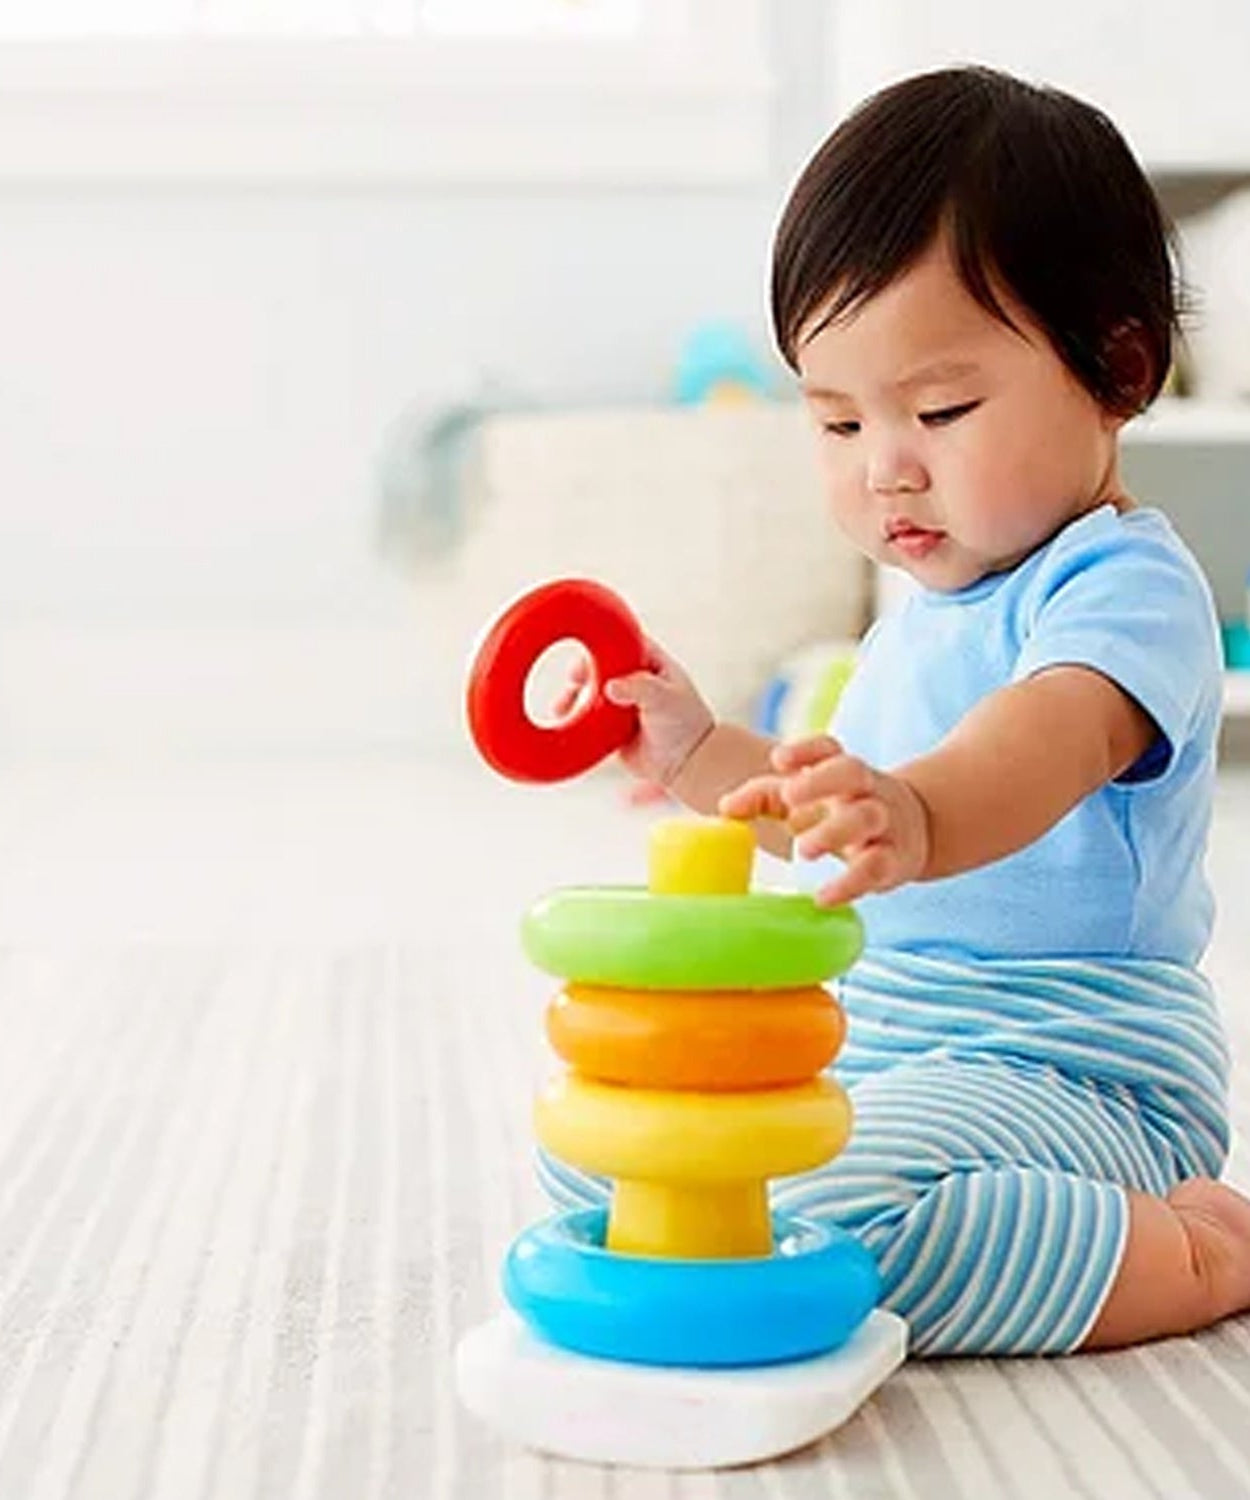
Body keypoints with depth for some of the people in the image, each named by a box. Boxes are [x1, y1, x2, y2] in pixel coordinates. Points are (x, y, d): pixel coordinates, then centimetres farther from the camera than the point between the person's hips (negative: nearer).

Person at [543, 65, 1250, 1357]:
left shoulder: (1122, 585, -16)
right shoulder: (928, 604, 14)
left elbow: (1060, 732, -41)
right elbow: (832, 828, 25)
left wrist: (919, 817, -62)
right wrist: (698, 757, 8)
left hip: (1071, 1069, -10)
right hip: (867, 1048, 10)